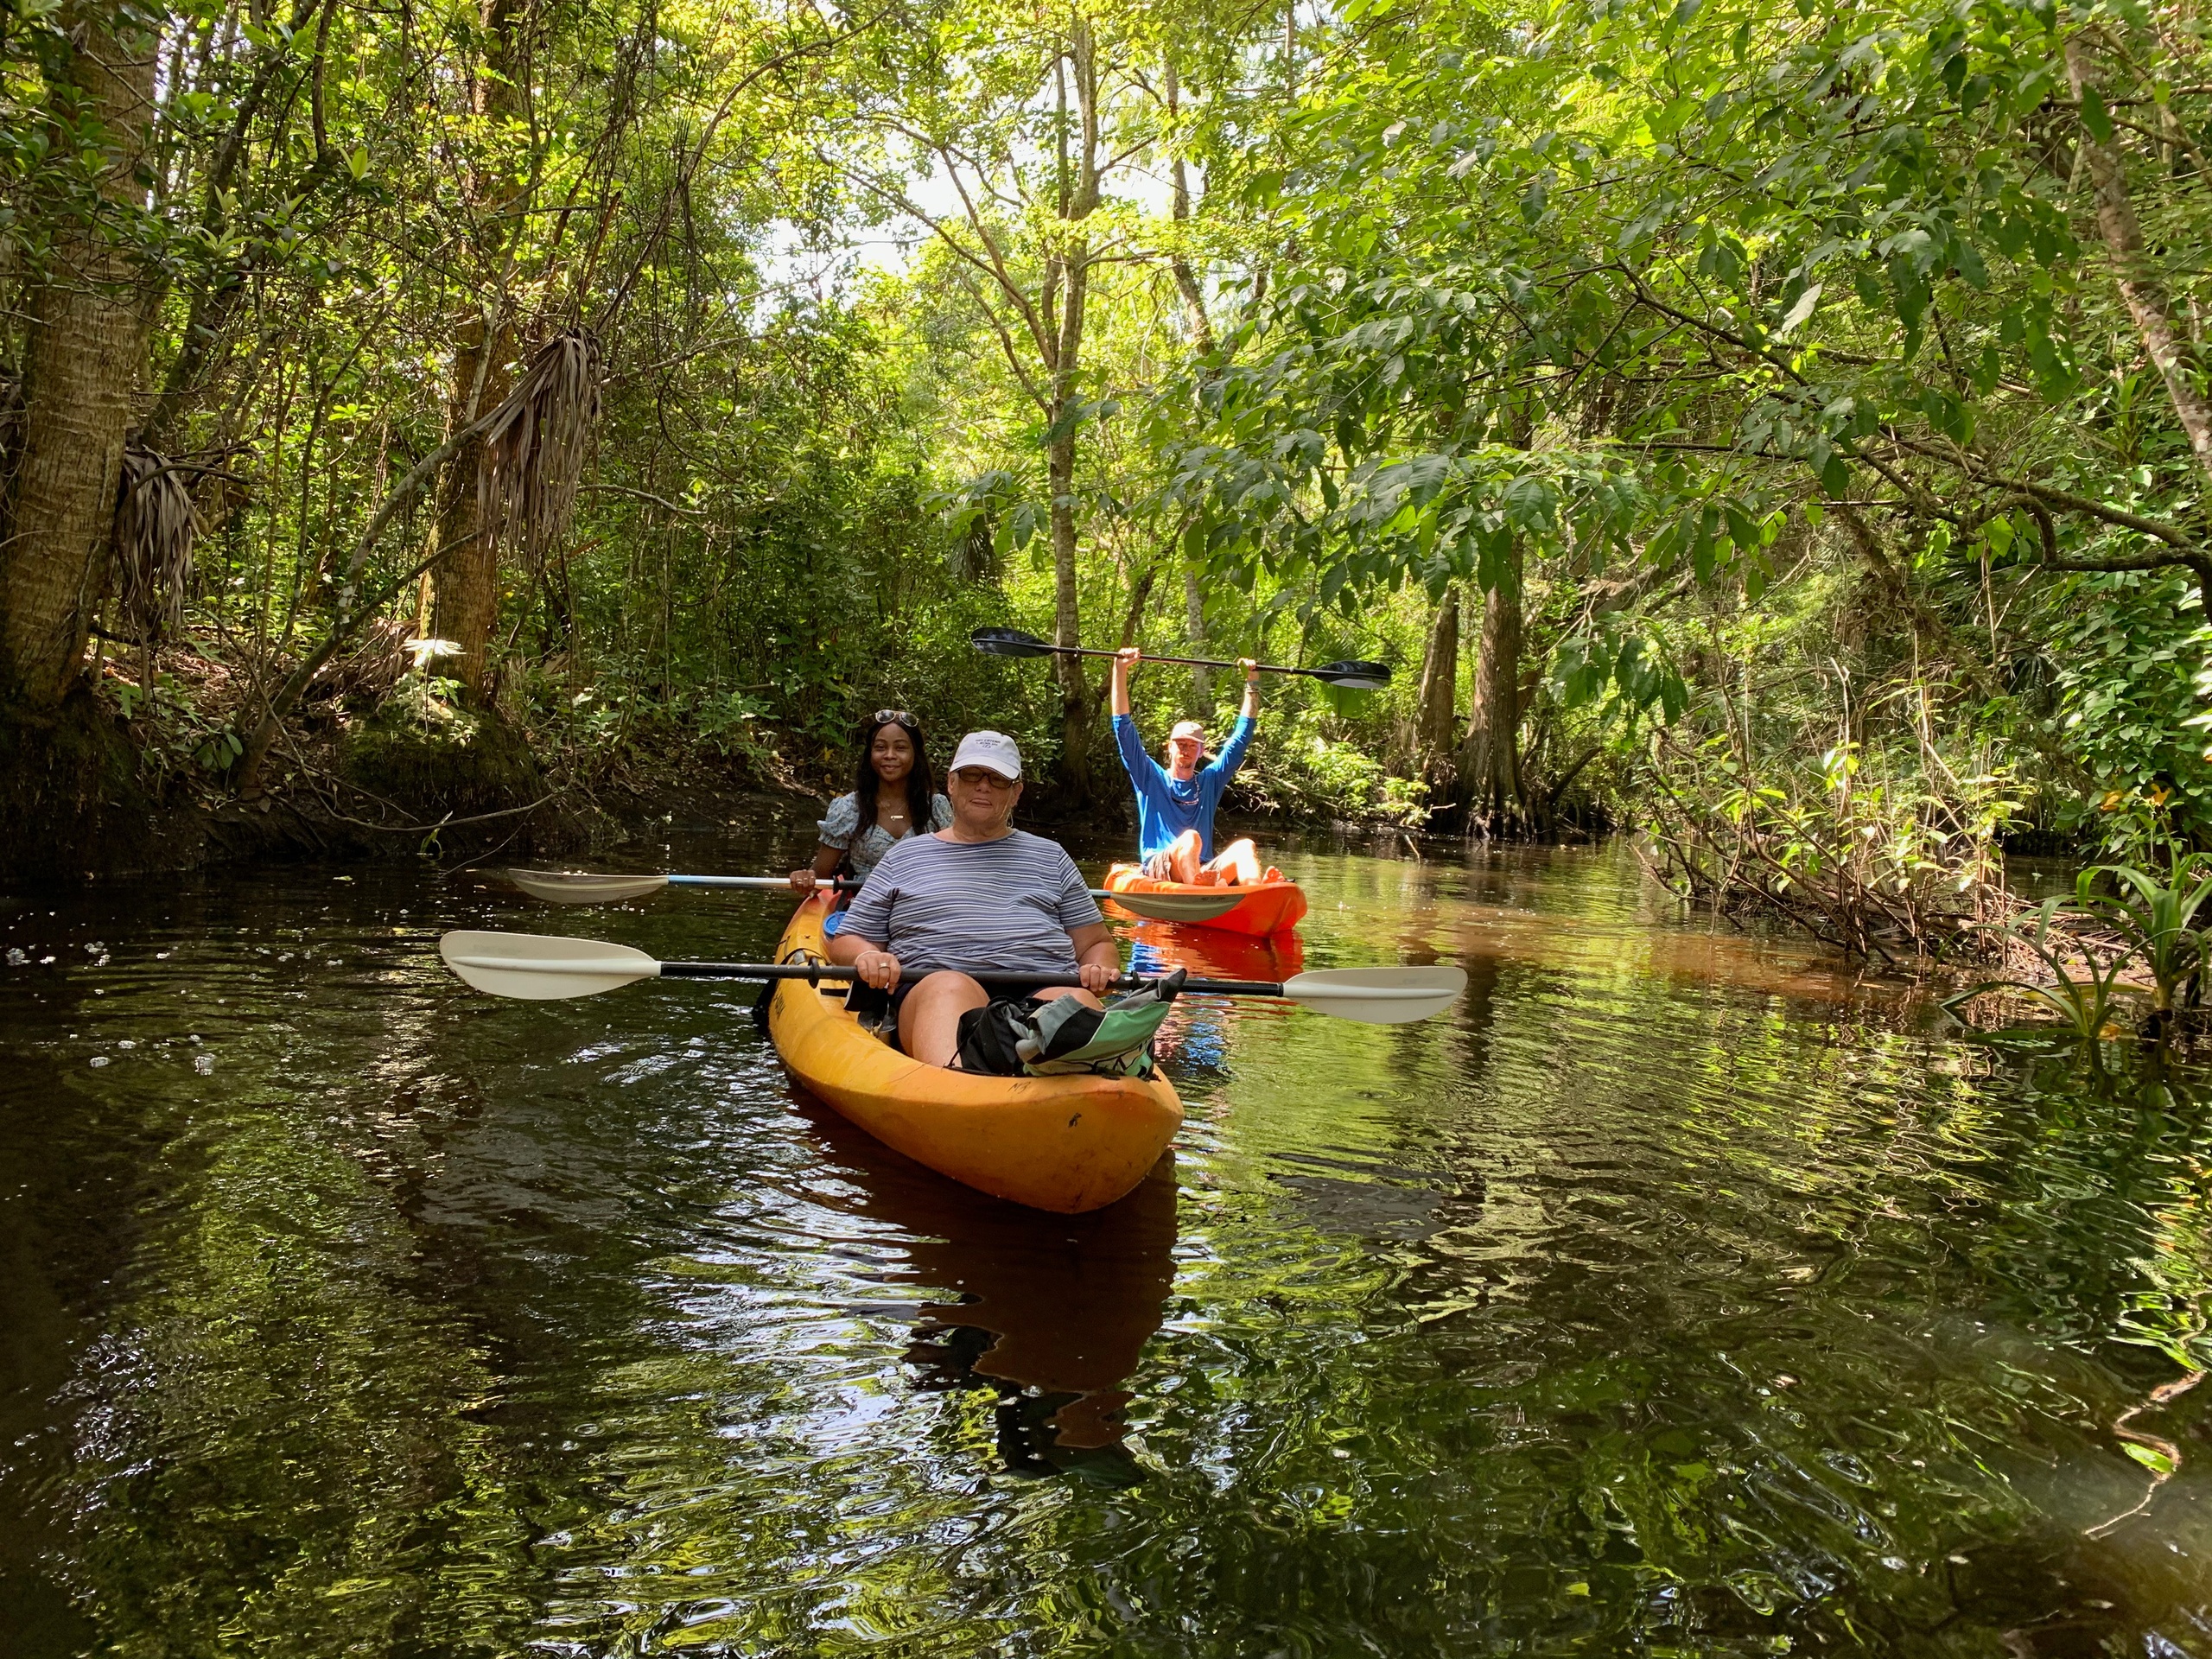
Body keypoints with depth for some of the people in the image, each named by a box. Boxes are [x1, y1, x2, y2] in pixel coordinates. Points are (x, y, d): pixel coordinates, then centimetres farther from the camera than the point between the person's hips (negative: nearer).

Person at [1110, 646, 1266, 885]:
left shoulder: (1209, 781, 22)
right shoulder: (1151, 778, 14)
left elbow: (1241, 737, 24)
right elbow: (1124, 730, 6)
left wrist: (1252, 684, 22)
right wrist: (1120, 670, 1)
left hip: (1205, 872, 3)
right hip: (1159, 869, -3)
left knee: (1245, 847, -26)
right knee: (1190, 838, -35)